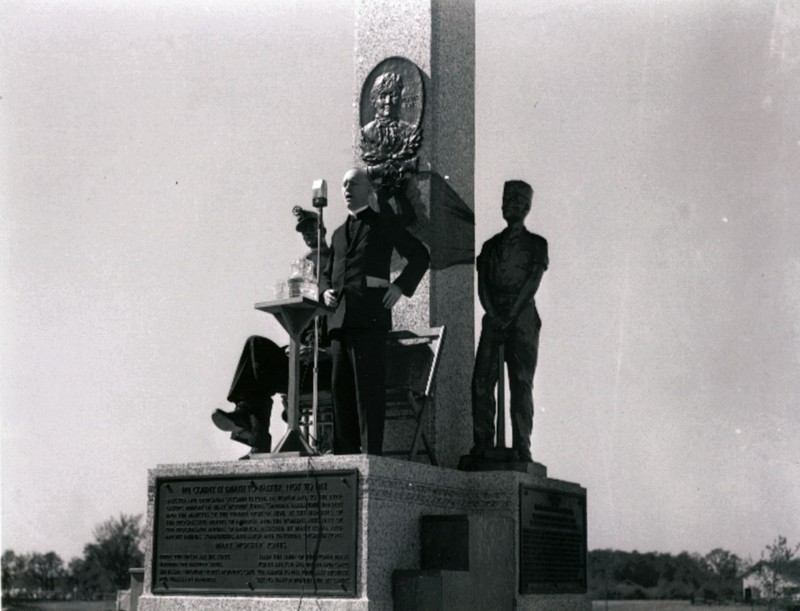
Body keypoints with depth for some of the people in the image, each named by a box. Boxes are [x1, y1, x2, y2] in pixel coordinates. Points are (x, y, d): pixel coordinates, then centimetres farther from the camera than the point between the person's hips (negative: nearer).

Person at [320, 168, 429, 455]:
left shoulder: (383, 224, 9)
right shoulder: (338, 234, 25)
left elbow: (419, 255, 7)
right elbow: (327, 272, 31)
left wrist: (400, 286, -4)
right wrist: (325, 290, 9)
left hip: (369, 316, -6)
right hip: (339, 318, 6)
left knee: (368, 388, -10)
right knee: (341, 387, 3)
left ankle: (371, 451, -12)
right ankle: (344, 452, 5)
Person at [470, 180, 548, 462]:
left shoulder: (536, 243, 10)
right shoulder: (490, 245, 20)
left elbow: (533, 282, -2)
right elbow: (482, 284, 11)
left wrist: (511, 314, -13)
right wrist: (492, 313, -6)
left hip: (522, 319, -3)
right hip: (493, 319, 4)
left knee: (521, 382, -10)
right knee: (481, 380, -8)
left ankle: (522, 447, -12)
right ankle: (482, 444, -7)